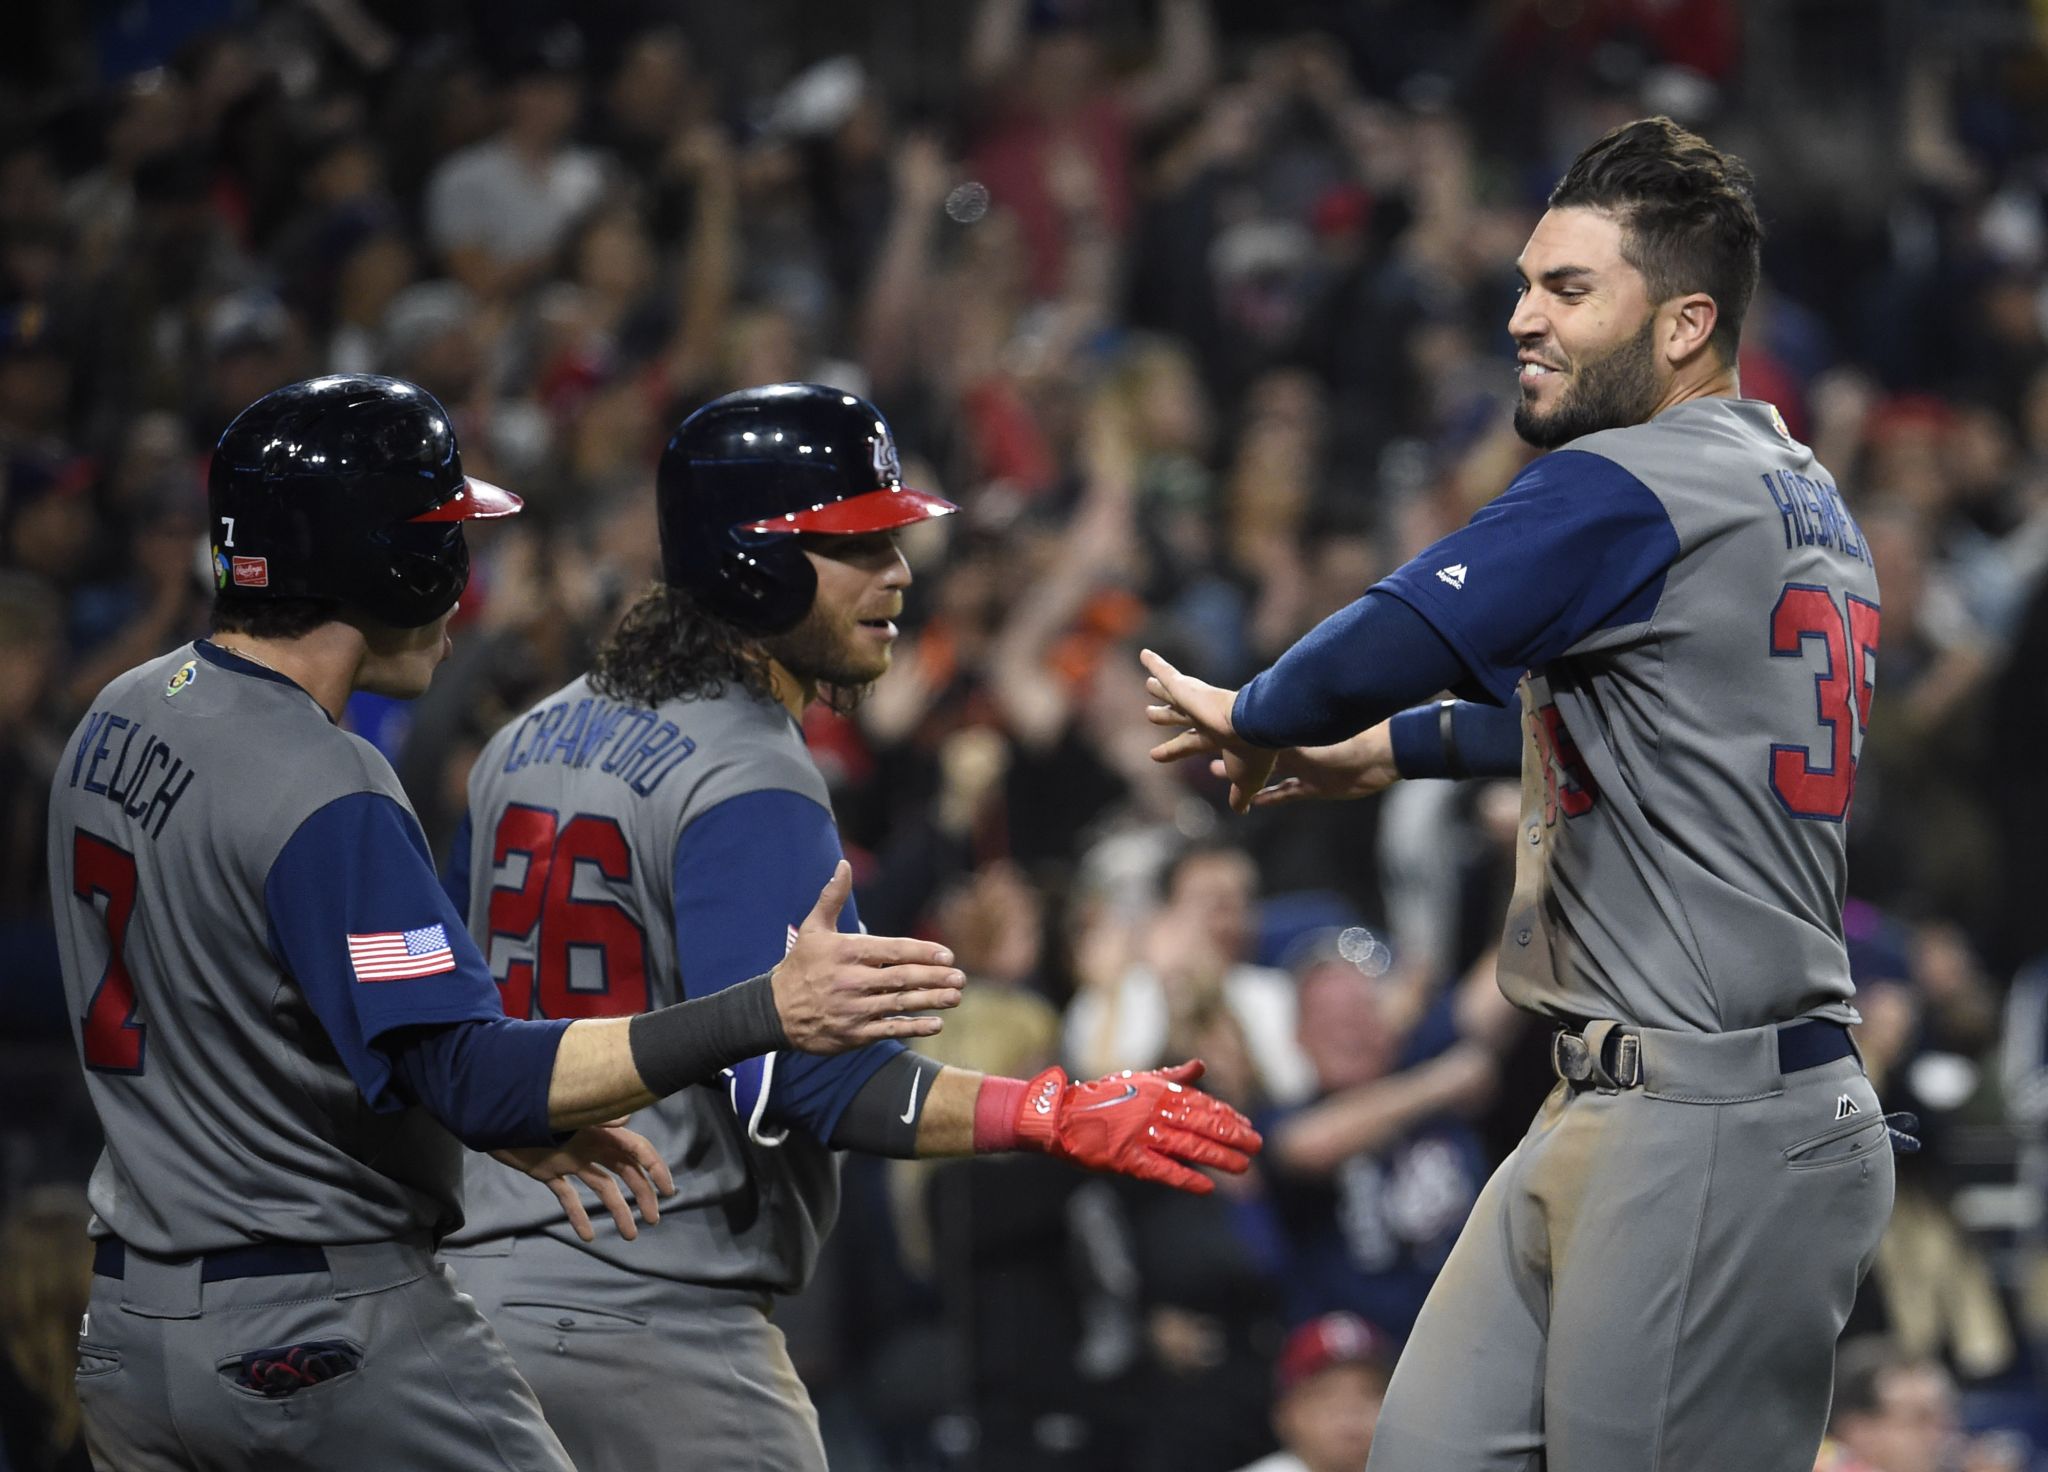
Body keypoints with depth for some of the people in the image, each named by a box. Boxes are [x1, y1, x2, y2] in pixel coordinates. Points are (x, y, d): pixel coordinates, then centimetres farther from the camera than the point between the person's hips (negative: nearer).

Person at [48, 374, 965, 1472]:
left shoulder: (120, 717, 8)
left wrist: (510, 1121, 11)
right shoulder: (322, 795, -21)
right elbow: (474, 1078, -28)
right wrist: (767, 1014, -34)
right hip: (327, 1334, -9)